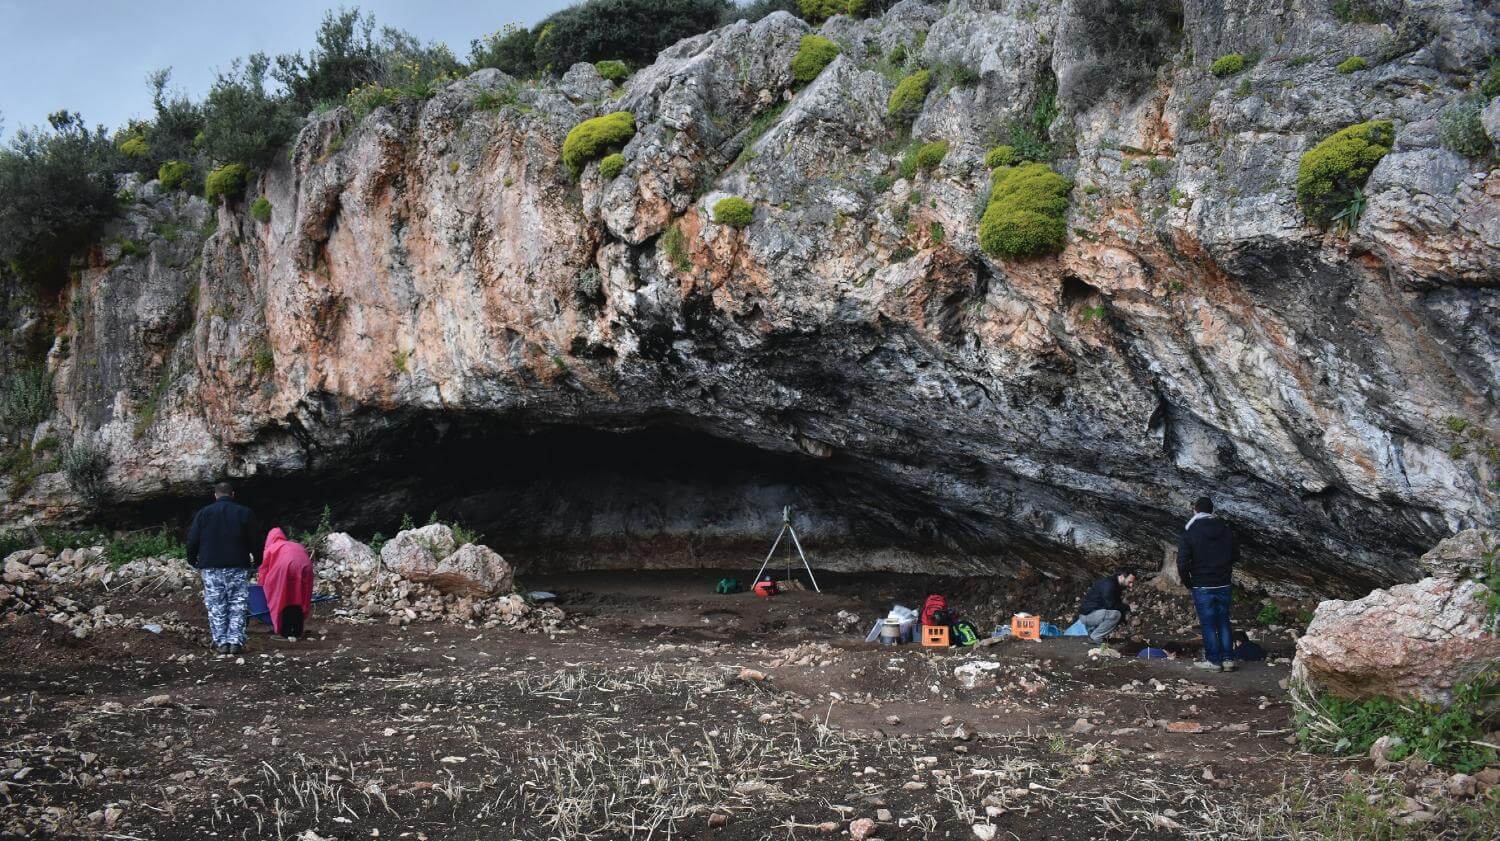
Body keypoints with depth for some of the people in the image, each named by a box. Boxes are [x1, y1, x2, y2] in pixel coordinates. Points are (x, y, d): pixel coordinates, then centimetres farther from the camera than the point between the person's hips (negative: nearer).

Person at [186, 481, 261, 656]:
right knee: (237, 605, 3)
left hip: (211, 567, 0)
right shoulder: (245, 513, 3)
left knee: (216, 606, 5)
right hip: (238, 567, 0)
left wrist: (192, 560, 19)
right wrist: (257, 561, 19)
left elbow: (192, 540, 4)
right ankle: (236, 641, -1)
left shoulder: (203, 513, 4)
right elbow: (255, 540, 6)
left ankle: (221, 642, 4)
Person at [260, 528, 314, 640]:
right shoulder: (296, 545, 36)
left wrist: (262, 584, 42)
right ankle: (297, 631, 15)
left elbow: (264, 568, 28)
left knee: (282, 600, 6)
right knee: (300, 600, 13)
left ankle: (285, 631, 4)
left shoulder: (271, 548, 26)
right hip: (305, 566, 4)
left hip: (285, 568, -4)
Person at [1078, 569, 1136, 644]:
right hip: (1087, 615, -10)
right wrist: (1127, 607, -9)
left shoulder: (1117, 586, 12)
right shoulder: (1108, 584, -19)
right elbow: (1110, 605, -23)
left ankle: (1093, 630, 11)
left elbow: (1117, 604, 14)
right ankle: (1095, 637, -12)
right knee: (1115, 614, -27)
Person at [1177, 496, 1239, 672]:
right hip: (1224, 586, 4)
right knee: (1224, 622, 13)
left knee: (1208, 624, 3)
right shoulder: (1225, 530, 3)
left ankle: (1214, 661, 8)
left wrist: (1188, 584, 0)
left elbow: (1182, 563, -14)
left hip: (1202, 587, -4)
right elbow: (1236, 555, 12)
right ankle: (1228, 659, 14)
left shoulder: (1189, 533, -11)